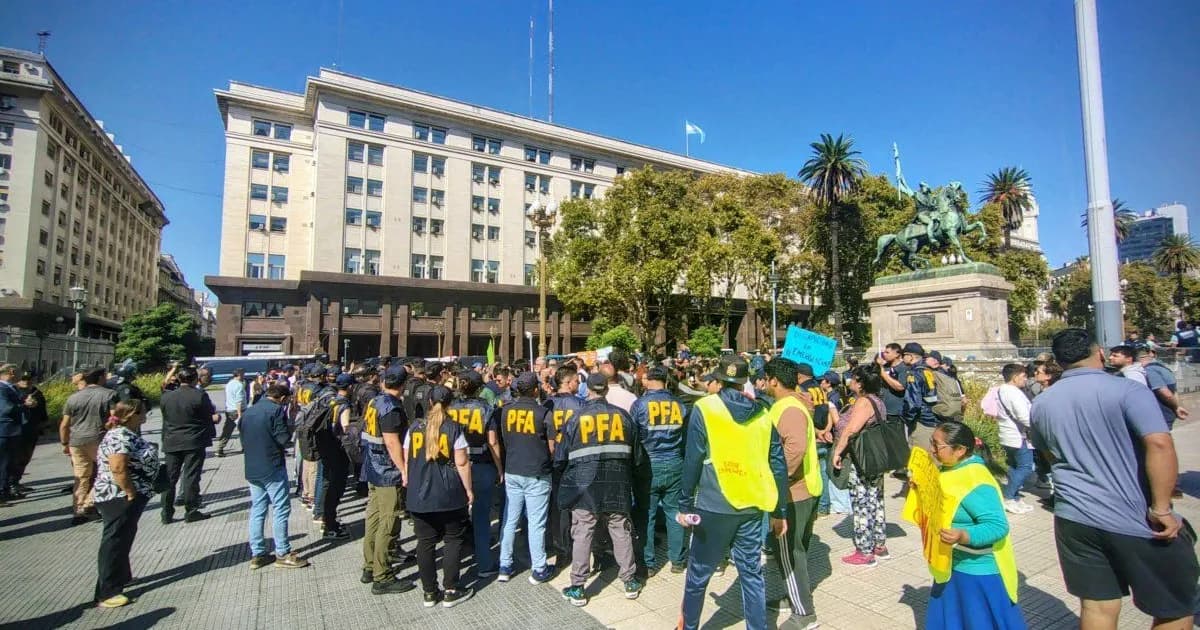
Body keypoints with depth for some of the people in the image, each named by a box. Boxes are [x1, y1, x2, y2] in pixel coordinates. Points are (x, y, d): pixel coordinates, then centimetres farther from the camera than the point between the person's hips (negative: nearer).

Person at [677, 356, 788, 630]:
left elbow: (692, 461, -10)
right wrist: (779, 511, 13)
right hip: (752, 506, 4)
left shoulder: (704, 408, -8)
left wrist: (685, 505, -2)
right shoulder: (762, 414, 4)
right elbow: (778, 466, 6)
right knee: (752, 573, 15)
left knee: (699, 572, 13)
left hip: (714, 506, -3)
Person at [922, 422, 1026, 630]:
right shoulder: (952, 470, 0)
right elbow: (940, 506, 14)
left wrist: (963, 536, -41)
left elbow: (998, 526, -30)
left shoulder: (976, 483, -27)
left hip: (979, 570, -9)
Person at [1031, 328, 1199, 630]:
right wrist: (1161, 508, -18)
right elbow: (1160, 444, -23)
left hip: (1074, 517, 4)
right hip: (1134, 521, -4)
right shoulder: (1128, 390, -10)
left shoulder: (1041, 403, 6)